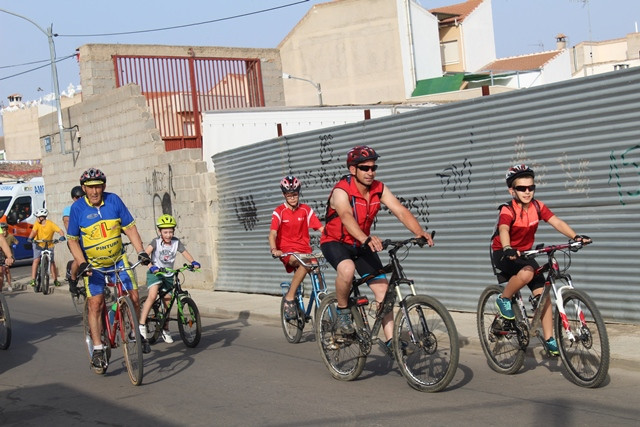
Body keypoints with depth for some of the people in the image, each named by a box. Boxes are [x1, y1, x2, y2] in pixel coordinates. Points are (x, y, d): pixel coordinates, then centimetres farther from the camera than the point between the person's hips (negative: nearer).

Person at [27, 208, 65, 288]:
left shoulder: (51, 224, -15)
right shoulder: (37, 224, -10)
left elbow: (60, 231, -24)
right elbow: (33, 231, -24)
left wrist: (62, 236, -45)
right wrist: (30, 238, -44)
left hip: (49, 246, -1)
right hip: (38, 245, 1)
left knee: (52, 262, 0)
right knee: (36, 260, -14)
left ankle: (55, 280, 12)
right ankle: (33, 279, -13)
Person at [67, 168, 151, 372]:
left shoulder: (114, 201, -6)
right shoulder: (78, 207, -10)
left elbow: (130, 228, -2)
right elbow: (72, 240, -4)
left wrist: (141, 252, -12)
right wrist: (81, 263, -17)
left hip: (118, 260, 2)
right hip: (93, 265, -2)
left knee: (133, 297, -7)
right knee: (95, 304, -12)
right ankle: (98, 350, -4)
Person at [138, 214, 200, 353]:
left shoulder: (176, 242, -4)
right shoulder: (156, 242, -14)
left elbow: (185, 253, -2)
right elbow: (146, 254, -26)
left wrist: (193, 262, -22)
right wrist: (151, 267, -43)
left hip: (168, 274, 4)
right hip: (155, 273, -4)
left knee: (167, 301, 8)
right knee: (152, 295, -27)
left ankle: (165, 330, 25)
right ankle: (141, 326, -26)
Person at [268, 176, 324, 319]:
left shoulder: (306, 210, 4)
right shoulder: (279, 212, -2)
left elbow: (321, 228, -3)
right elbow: (272, 233, -12)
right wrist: (274, 250, -32)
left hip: (304, 249, 3)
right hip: (286, 251, -3)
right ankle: (289, 298, -22)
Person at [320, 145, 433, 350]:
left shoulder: (379, 189, -9)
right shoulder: (341, 191, -26)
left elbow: (401, 211, -20)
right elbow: (347, 217, -45)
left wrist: (420, 232, -39)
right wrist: (367, 239, -63)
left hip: (361, 244, 6)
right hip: (335, 242, -5)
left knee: (382, 288, -5)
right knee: (347, 268, -38)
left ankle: (391, 340, 0)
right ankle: (343, 311, -12)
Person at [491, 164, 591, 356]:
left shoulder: (537, 206, -7)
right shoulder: (508, 211, -22)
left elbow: (557, 222, -19)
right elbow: (503, 230, -41)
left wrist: (576, 236, -36)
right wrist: (508, 249, -62)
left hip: (524, 254, 6)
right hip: (504, 254, -6)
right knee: (527, 273, -36)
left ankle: (549, 340, 4)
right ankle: (504, 299, -9)